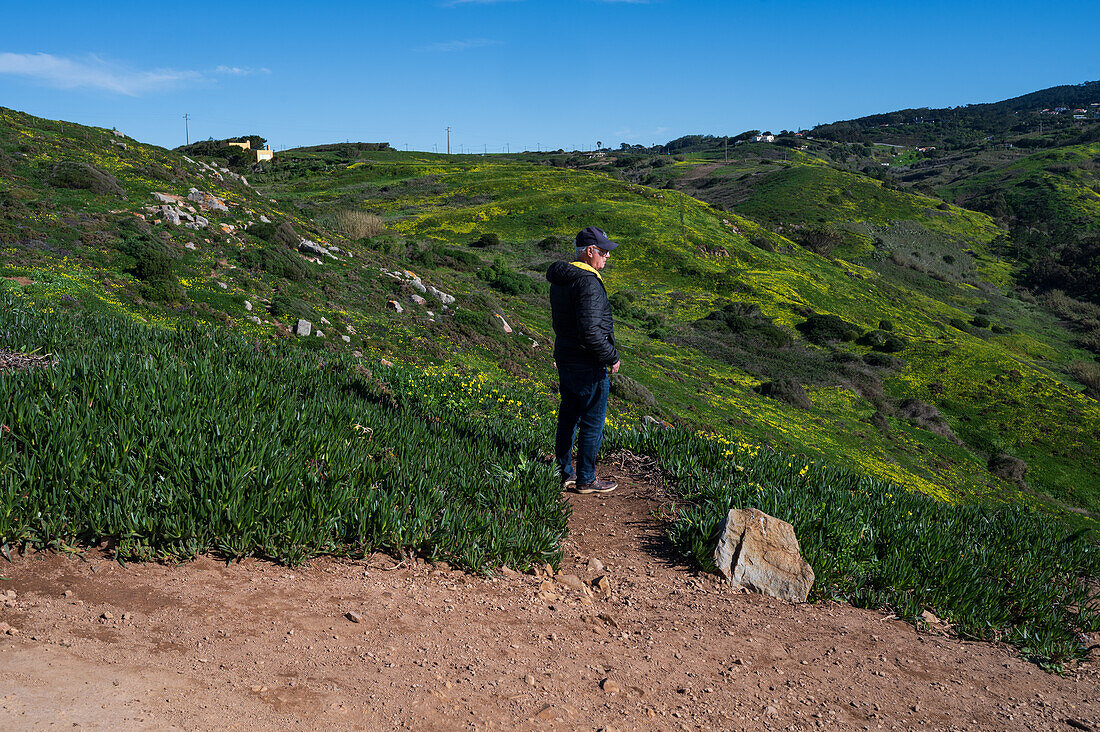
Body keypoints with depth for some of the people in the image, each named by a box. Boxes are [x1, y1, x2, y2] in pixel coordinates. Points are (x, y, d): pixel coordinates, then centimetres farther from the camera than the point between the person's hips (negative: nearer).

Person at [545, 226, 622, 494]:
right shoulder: (587, 282, -21)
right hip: (588, 366, -9)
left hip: (565, 359, 9)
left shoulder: (560, 279, 10)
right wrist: (612, 357, -15)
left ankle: (563, 473, 27)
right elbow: (590, 330, -27)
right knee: (593, 422, 3)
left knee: (568, 417, 17)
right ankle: (586, 480, 13)